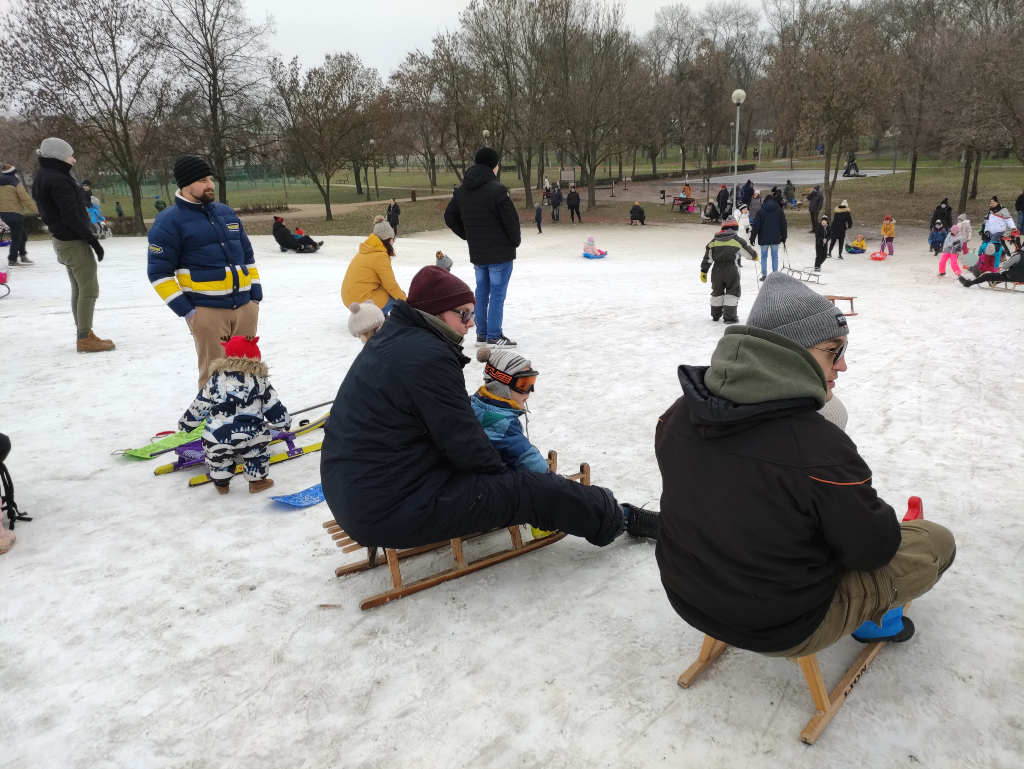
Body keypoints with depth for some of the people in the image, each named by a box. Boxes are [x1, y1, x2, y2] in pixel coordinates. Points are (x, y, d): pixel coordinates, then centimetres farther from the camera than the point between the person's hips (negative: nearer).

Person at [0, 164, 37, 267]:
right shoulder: (16, 184, -9)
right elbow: (26, 199, -15)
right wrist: (36, 211, -14)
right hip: (14, 213, -8)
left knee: (22, 234, 20)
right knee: (16, 238, -2)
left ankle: (23, 256, 23)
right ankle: (12, 260, -3)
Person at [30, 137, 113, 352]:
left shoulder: (44, 177, 13)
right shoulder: (57, 179, -19)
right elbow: (71, 216, -23)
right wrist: (93, 240, -19)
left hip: (62, 239, 10)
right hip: (73, 240, -10)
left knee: (79, 289, 14)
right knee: (89, 289, -6)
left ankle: (84, 334, 20)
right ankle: (85, 339, -2)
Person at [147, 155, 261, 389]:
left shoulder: (226, 213, 14)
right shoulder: (169, 222, -5)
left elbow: (247, 256, 19)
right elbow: (159, 272, -6)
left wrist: (256, 295, 12)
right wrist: (184, 309, -11)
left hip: (245, 305, 6)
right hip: (207, 310, -6)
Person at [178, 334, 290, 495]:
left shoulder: (216, 379, 10)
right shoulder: (260, 381, 6)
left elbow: (198, 407, 15)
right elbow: (275, 409, 8)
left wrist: (185, 424, 31)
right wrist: (284, 422, 27)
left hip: (215, 443, 2)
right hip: (250, 442, -2)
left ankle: (221, 482, 36)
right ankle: (256, 480, 27)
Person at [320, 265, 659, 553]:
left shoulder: (393, 339, 9)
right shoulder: (428, 357, -22)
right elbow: (462, 440, -16)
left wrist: (494, 469, 11)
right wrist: (501, 474, 3)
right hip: (392, 512, -10)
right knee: (532, 490, -6)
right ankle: (619, 519, 13)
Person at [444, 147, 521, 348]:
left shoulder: (462, 190, 7)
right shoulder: (496, 189, -17)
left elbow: (450, 217, 14)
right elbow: (511, 219, -18)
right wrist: (516, 240, -1)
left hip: (477, 253, 7)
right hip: (500, 252, -7)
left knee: (481, 292, 14)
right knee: (497, 293, -1)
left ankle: (481, 334, 19)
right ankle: (494, 336, 1)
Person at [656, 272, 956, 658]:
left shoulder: (681, 412, -13)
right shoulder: (821, 449, -33)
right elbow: (873, 547, -17)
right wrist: (875, 513, 5)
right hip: (783, 631, -6)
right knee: (936, 542, 13)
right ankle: (875, 618, 38)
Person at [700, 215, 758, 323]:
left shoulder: (715, 240, 10)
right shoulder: (737, 239, 1)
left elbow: (707, 256, 7)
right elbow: (748, 250, 12)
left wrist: (704, 271, 11)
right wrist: (754, 256, 34)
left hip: (717, 269, 4)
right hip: (731, 269, -4)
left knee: (717, 291, 18)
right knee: (733, 291, 5)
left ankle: (716, 315, 27)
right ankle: (730, 316, -1)